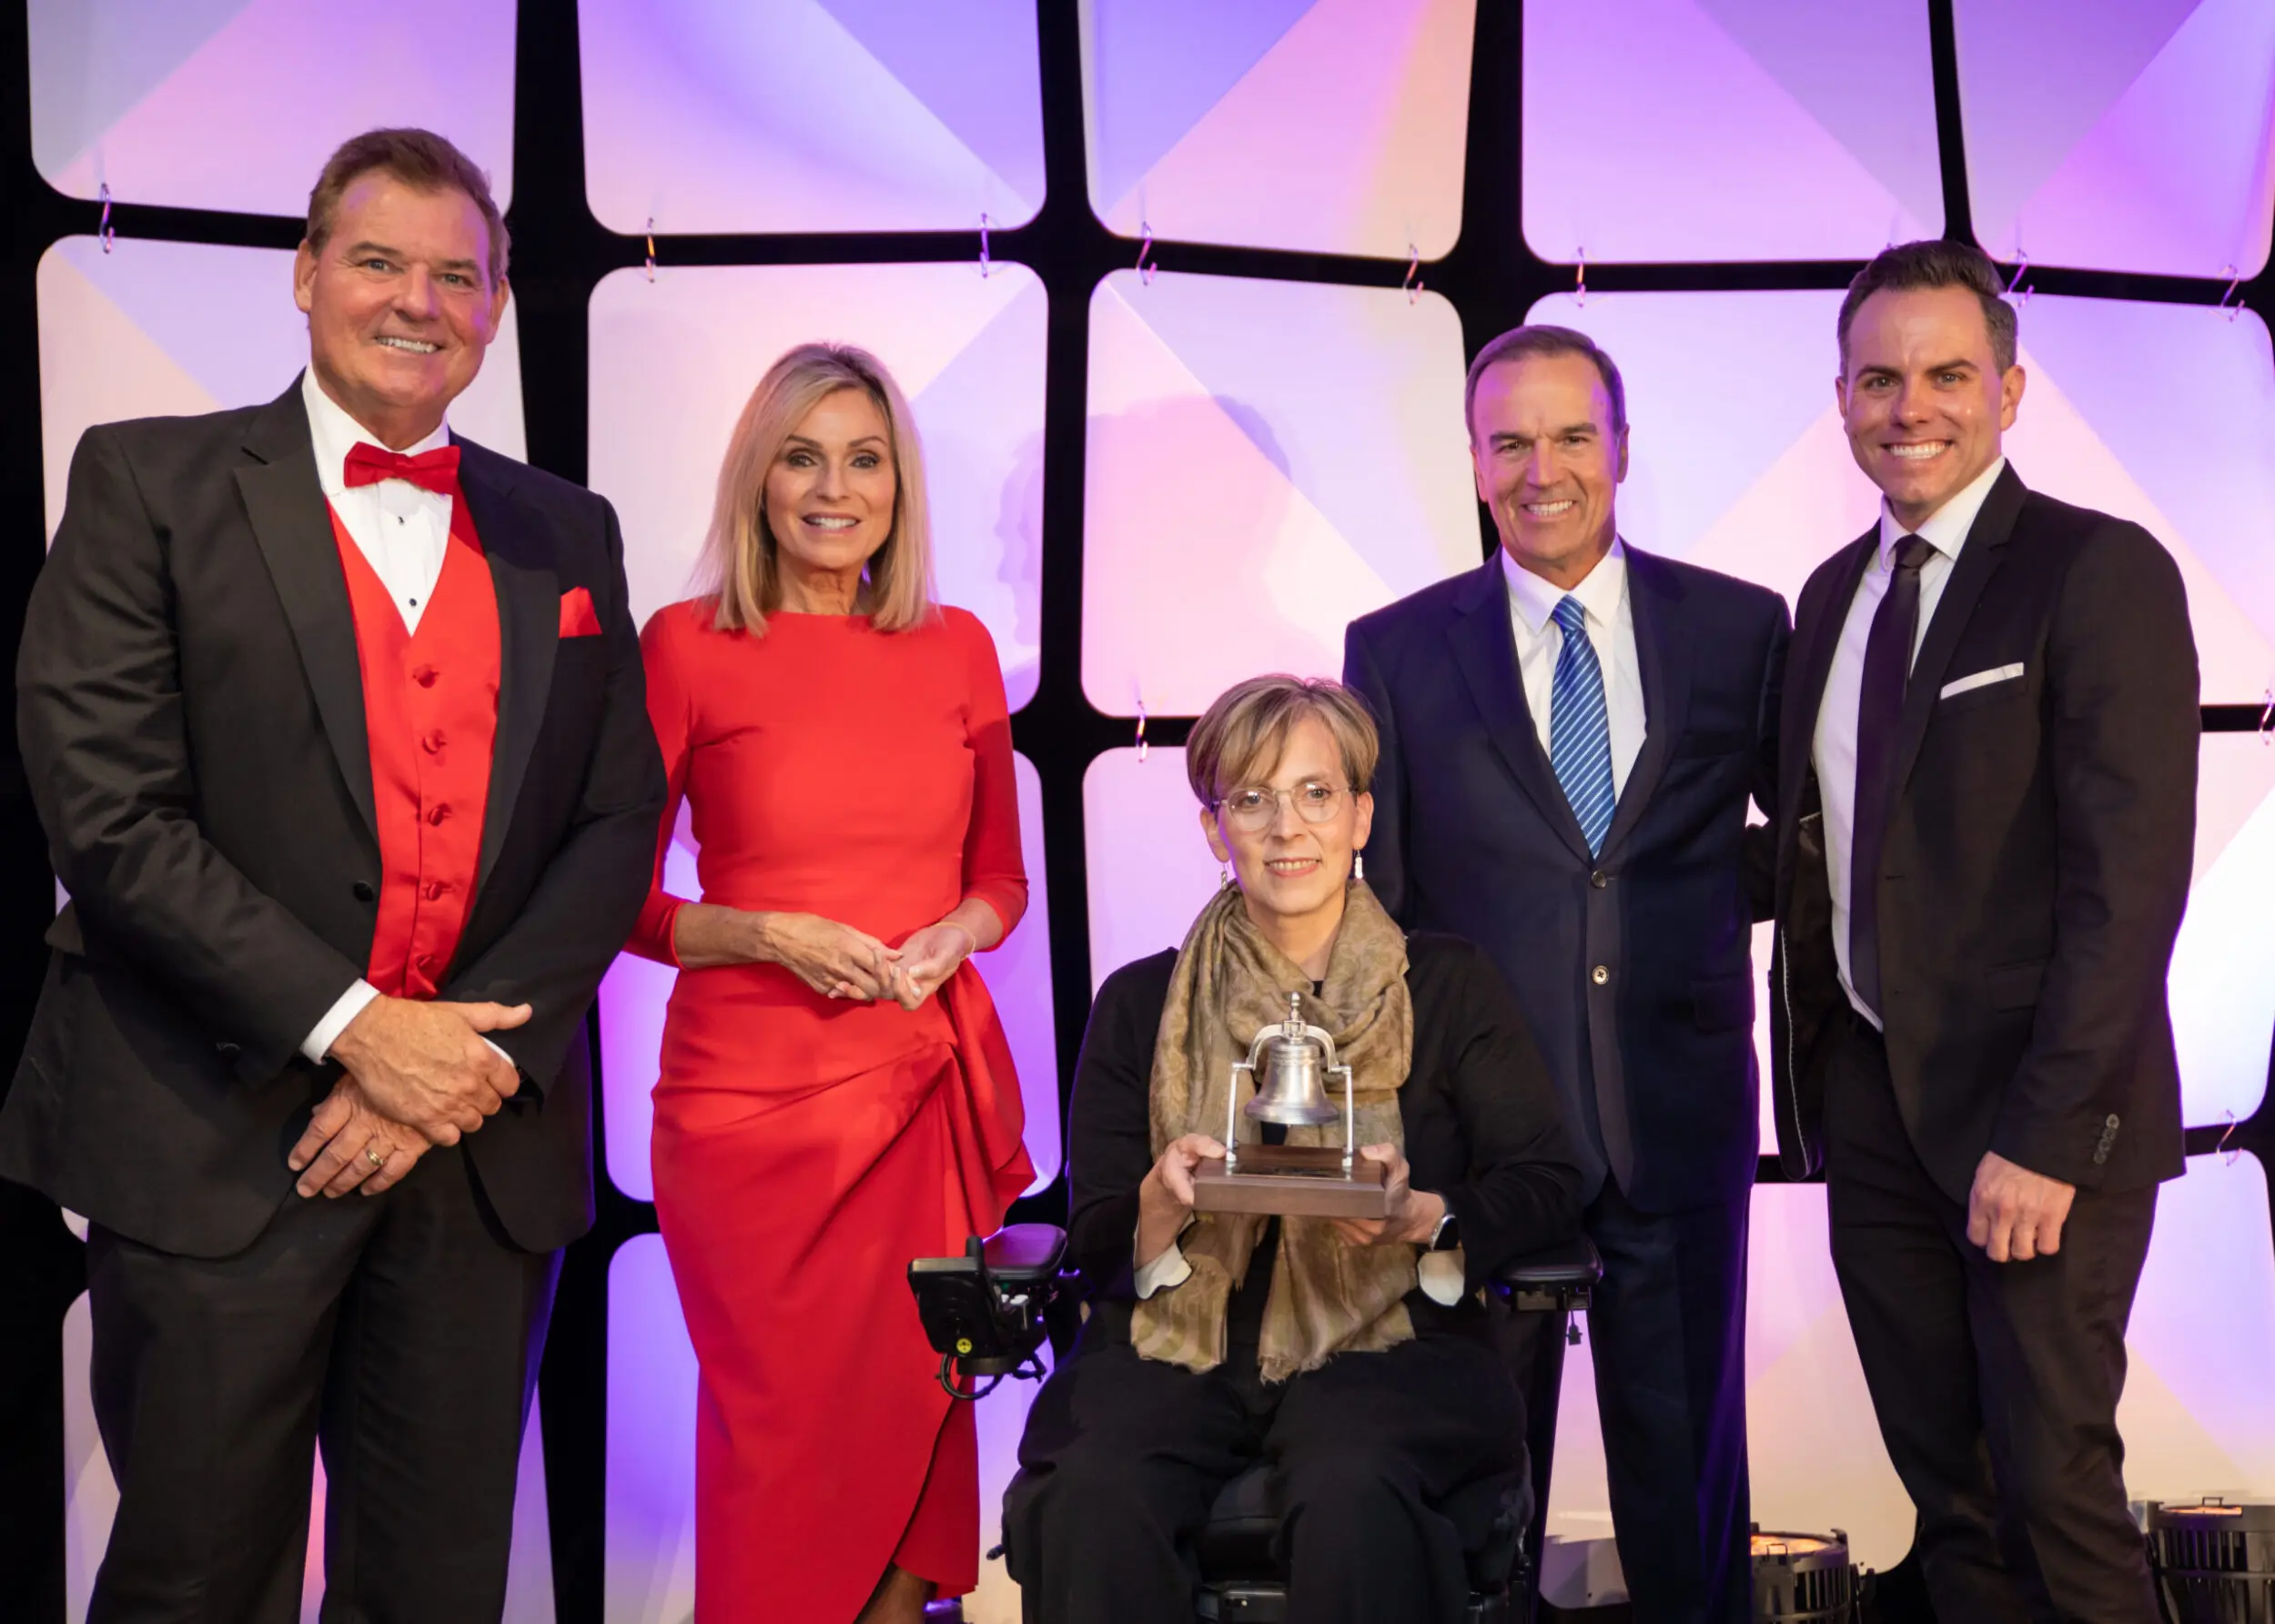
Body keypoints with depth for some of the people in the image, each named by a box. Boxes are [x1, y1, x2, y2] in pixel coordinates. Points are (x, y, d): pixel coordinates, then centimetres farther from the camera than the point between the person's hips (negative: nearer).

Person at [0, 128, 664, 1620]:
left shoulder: (567, 535, 12)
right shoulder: (149, 484, 2)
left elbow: (618, 823, 5)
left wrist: (473, 1063, -8)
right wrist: (350, 1029, -14)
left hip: (489, 1148, 3)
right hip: (216, 1150, -3)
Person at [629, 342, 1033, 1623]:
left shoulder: (957, 648, 7)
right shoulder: (688, 647, -3)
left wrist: (954, 933, -6)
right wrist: (768, 934, -15)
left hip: (934, 1079, 3)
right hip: (754, 1088, -3)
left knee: (918, 1413, 10)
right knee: (785, 1436, 5)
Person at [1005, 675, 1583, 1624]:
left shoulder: (1449, 987, 10)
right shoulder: (1140, 1004, 12)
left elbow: (1549, 1185, 2)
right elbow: (1094, 1240, 8)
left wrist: (1420, 1217, -18)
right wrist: (1161, 1198, -16)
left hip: (1385, 1342, -1)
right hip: (1173, 1349, 1)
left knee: (1352, 1502, -34)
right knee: (1091, 1502, -30)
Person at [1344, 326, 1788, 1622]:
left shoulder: (1742, 627, 2)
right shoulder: (1396, 650, 1)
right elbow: (1371, 902, 3)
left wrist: (1716, 899, -5)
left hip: (1681, 1113, 1)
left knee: (1691, 1454, 13)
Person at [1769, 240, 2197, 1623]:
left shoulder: (2103, 574, -9)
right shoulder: (1833, 594, 11)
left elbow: (2131, 879, -16)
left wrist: (2048, 1136, -19)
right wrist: (1806, 1074, 7)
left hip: (2034, 1113, -6)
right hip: (1869, 1096, 6)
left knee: (2053, 1481, 2)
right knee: (1944, 1483, 13)